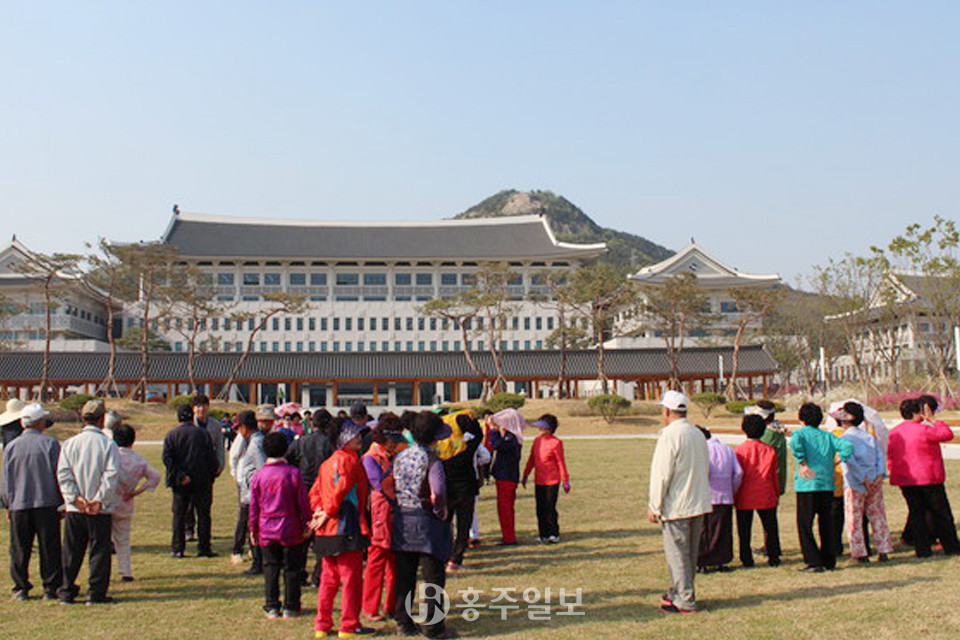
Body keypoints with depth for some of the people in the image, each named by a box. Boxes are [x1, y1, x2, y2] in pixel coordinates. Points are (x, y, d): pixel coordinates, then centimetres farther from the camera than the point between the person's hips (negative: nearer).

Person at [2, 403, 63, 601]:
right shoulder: (50, 443, -5)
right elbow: (59, 475, -3)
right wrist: (63, 502, 5)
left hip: (19, 505, 2)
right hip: (47, 503, -2)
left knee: (19, 549, 11)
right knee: (49, 548, 4)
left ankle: (20, 588, 14)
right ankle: (50, 588, 6)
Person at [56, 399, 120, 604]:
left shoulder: (69, 444, 3)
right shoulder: (108, 444, -7)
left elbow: (63, 474, -3)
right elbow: (111, 474, -14)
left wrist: (75, 497, -7)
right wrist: (100, 500, -11)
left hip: (74, 509, 3)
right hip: (101, 510, -3)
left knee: (71, 552, 13)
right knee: (99, 551, 5)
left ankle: (67, 591, 18)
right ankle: (96, 593, 6)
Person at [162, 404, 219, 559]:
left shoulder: (171, 434, 0)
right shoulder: (203, 433, -1)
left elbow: (167, 457, -10)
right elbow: (211, 457, -1)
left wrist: (178, 476, -10)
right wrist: (211, 476, 9)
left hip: (180, 483, 1)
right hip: (202, 481, -1)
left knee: (179, 515, 8)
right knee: (203, 514, 6)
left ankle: (177, 549, 8)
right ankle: (204, 548, 7)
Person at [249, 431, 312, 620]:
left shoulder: (258, 476, -1)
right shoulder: (294, 473, -7)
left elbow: (254, 506, 4)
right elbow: (303, 502, -4)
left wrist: (253, 530, 14)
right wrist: (306, 525, 5)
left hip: (267, 531, 2)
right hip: (291, 530, -2)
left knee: (270, 568, 10)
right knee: (291, 568, 7)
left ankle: (272, 607, 12)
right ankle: (290, 607, 11)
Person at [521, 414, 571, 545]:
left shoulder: (556, 442, -8)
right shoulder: (537, 440, 9)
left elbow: (561, 462, -6)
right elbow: (531, 459, 17)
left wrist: (565, 481, -4)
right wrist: (525, 475, 17)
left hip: (552, 481, -6)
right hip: (539, 481, 6)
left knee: (550, 508, -5)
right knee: (540, 509, 7)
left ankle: (554, 535, 7)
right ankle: (544, 534, 17)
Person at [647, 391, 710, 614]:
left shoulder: (670, 435, -16)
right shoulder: (698, 434, 10)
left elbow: (661, 475, -17)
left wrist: (654, 507, -11)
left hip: (676, 506, -8)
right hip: (699, 504, 8)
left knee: (677, 553, -1)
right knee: (690, 552, 16)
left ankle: (685, 601, 2)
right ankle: (678, 593, 29)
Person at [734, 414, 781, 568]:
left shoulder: (740, 449, -7)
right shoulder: (770, 450, 0)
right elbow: (775, 476, 6)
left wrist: (735, 496, 3)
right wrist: (777, 495, 16)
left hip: (745, 497, -2)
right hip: (767, 497, 2)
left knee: (744, 530, 5)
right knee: (770, 527, 12)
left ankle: (747, 559, 6)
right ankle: (773, 558, 14)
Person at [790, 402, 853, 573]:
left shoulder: (801, 433, 1)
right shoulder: (828, 436, 13)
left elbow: (795, 443, -22)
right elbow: (847, 446, 0)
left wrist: (803, 464, -17)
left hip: (807, 485, -4)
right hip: (827, 484, 5)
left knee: (805, 525, 2)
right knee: (826, 523, 14)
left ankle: (814, 562, -2)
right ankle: (829, 562, 18)